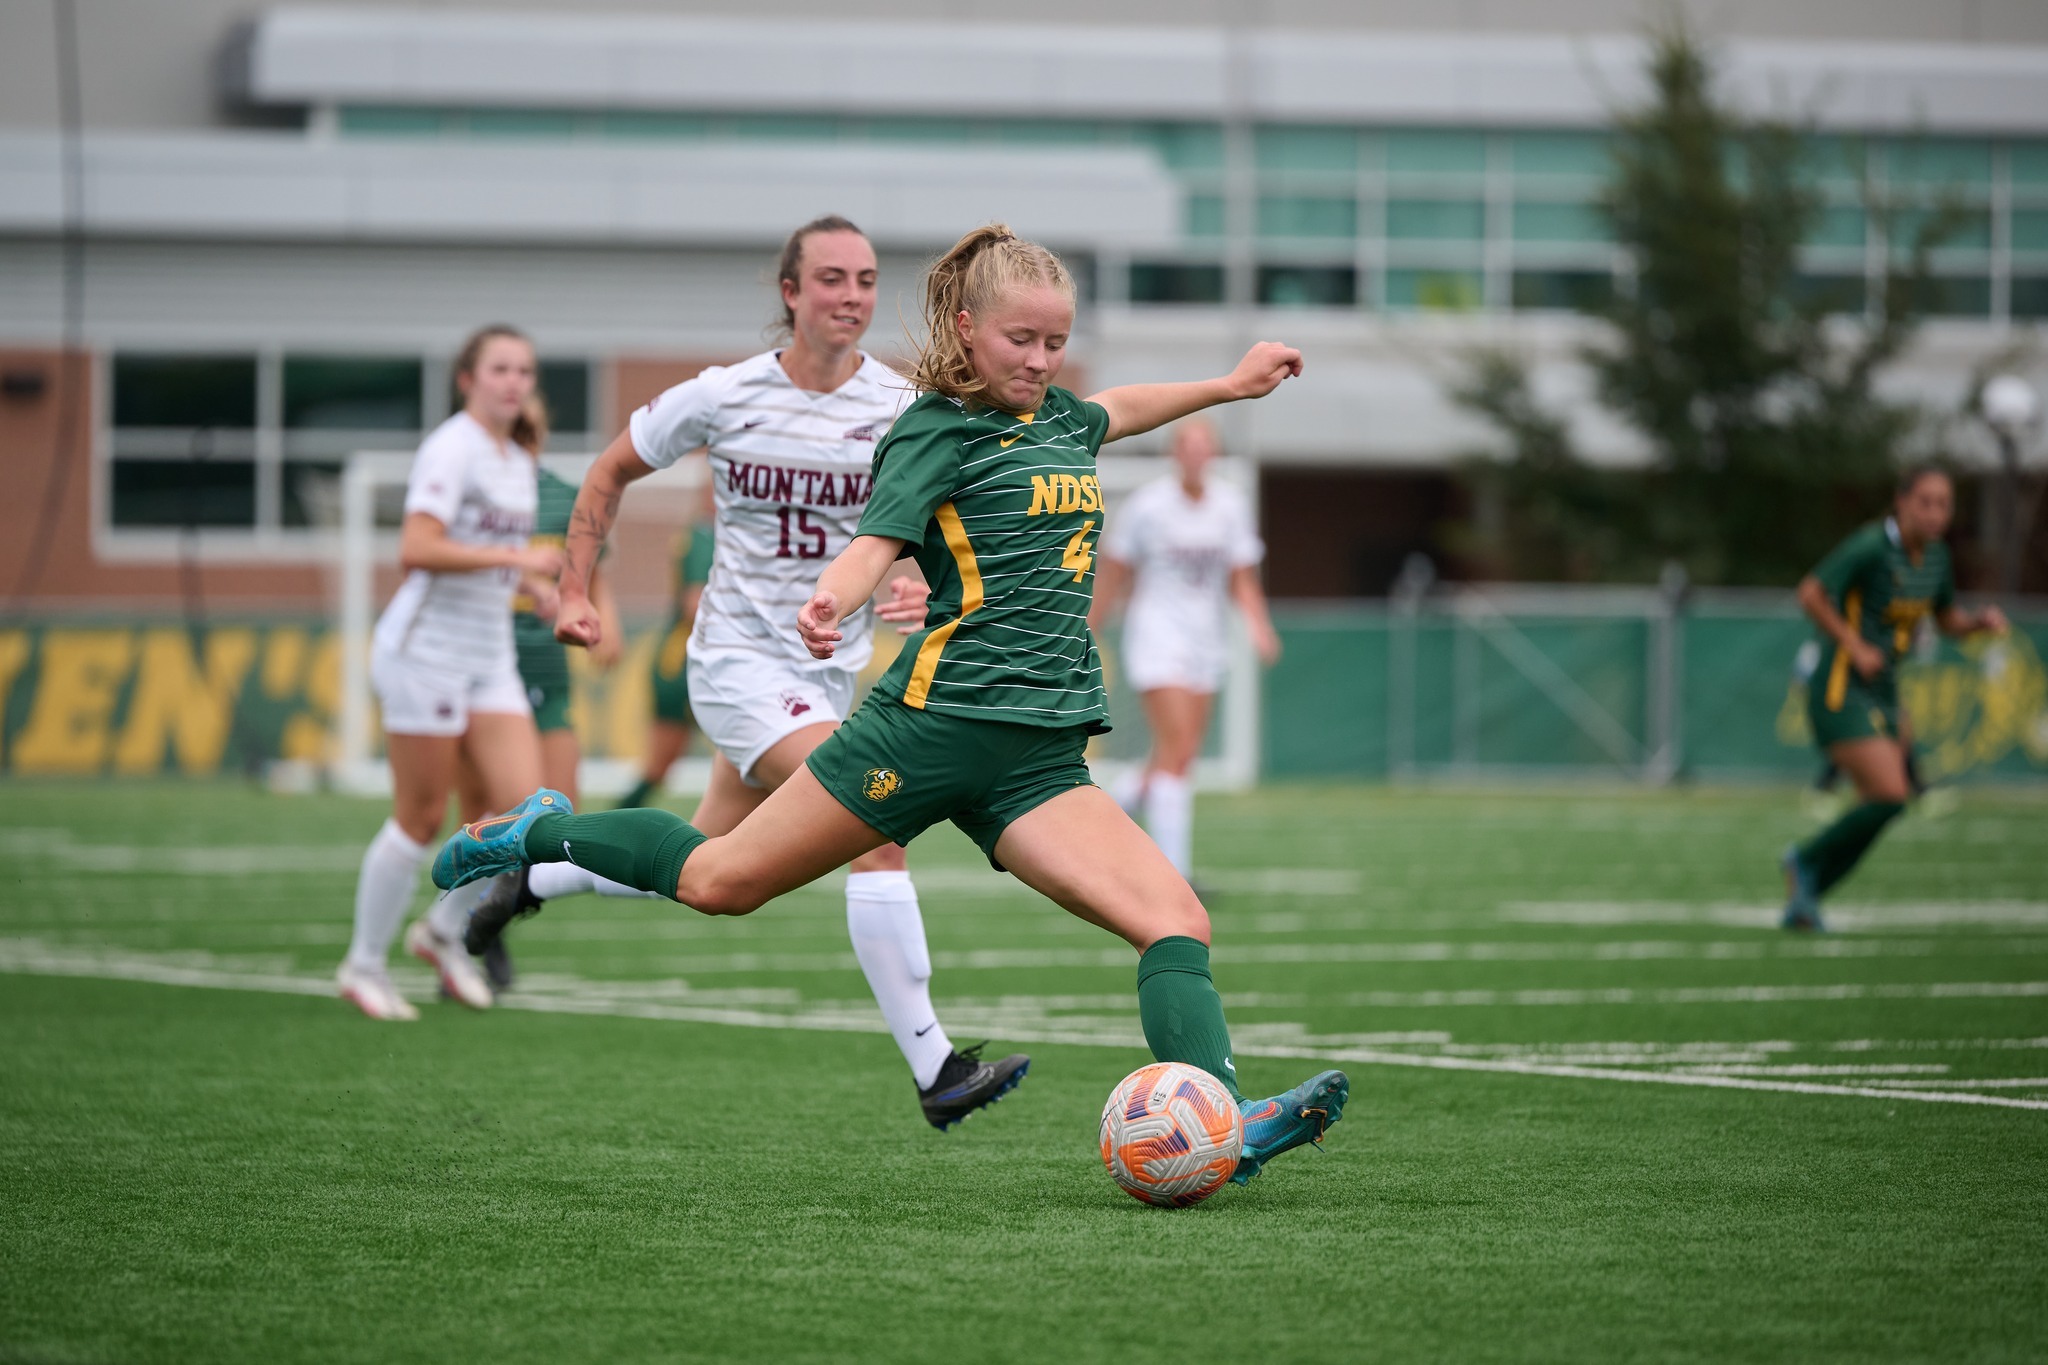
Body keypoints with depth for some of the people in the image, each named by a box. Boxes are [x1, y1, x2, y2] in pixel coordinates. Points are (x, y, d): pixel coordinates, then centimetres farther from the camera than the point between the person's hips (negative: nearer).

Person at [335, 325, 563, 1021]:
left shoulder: (518, 460, 13)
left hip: (490, 657, 8)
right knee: (421, 818, -2)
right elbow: (417, 549, -26)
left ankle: (444, 931, 16)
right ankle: (364, 964, 13)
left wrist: (538, 584, 11)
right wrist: (516, 557, -27)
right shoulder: (452, 448, -14)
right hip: (427, 651, -8)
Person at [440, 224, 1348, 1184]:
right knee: (720, 881, 1)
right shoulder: (938, 430, -3)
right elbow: (876, 542, -19)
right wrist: (830, 602, -40)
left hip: (1040, 761, 6)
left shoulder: (1058, 419, 20)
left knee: (1176, 922, -15)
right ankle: (540, 834, 26)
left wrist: (1227, 386, 49)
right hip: (936, 720, -6)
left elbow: (1114, 411, 45)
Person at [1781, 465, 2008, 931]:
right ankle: (1808, 861, 3)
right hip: (1841, 694, -9)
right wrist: (1855, 647, -19)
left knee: (1879, 808, 5)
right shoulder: (1870, 547, -16)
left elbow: (1947, 619, 21)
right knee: (1889, 798, -19)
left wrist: (1981, 621, 0)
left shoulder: (1935, 556, 9)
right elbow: (1811, 594, -18)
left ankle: (1801, 902, 15)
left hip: (1882, 698, 9)